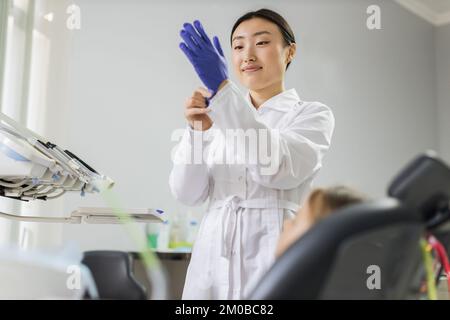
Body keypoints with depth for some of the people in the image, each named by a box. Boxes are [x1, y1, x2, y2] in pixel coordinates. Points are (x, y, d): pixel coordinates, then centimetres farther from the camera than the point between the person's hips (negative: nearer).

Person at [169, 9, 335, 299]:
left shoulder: (312, 114, -1)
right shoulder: (219, 117, 9)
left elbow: (279, 168, -22)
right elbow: (188, 194, -1)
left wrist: (222, 87, -25)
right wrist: (197, 130, -17)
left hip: (274, 258, -4)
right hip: (212, 261, 4)